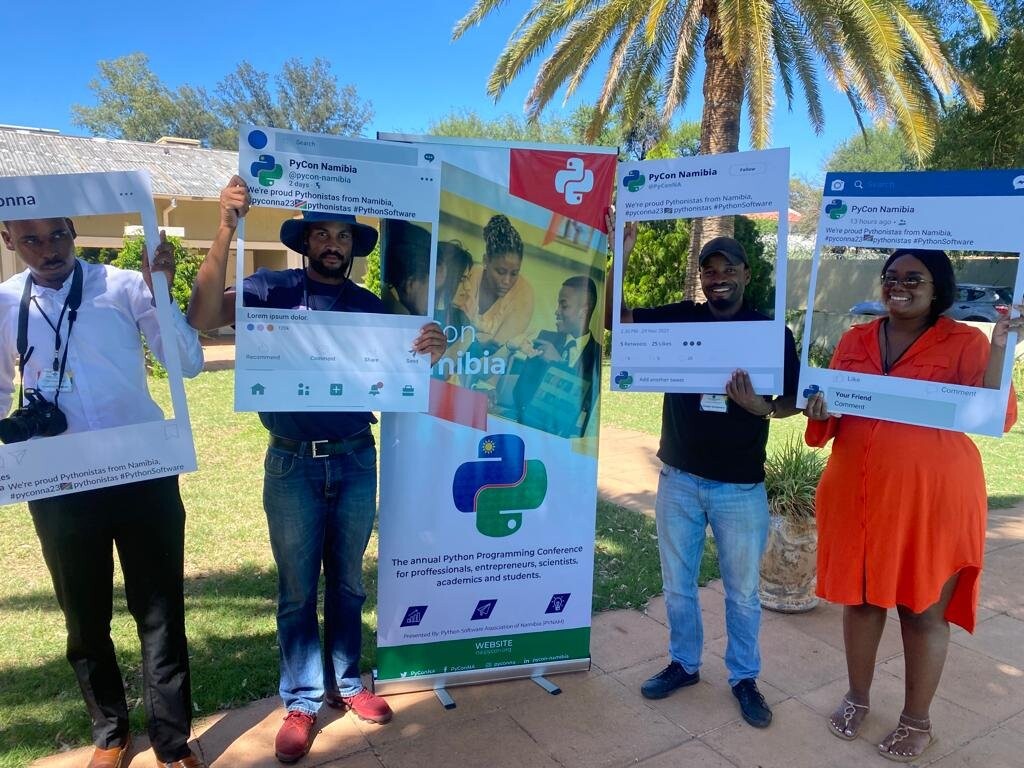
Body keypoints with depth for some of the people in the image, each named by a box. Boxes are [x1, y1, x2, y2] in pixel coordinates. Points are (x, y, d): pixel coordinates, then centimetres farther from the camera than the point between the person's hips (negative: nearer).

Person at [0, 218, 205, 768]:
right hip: (59, 485, 3)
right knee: (84, 614, 16)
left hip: (142, 473, -2)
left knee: (159, 608, 6)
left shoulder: (124, 286, -4)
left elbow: (188, 364, -9)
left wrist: (161, 293, -19)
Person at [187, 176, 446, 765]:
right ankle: (302, 702, 25)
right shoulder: (274, 290, -4)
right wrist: (226, 230, -30)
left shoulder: (372, 306, 4)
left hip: (356, 460, 3)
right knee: (297, 589, 9)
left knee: (347, 582, 16)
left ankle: (345, 683, 33)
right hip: (293, 463, -2)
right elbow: (204, 316, -21)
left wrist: (430, 352, -22)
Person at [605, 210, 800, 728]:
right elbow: (613, 318, -9)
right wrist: (621, 255, -20)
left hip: (741, 488, -1)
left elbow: (793, 399, -3)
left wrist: (760, 407, -26)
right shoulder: (678, 319, -2)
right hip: (678, 479, 2)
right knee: (678, 584, 17)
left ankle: (744, 677, 34)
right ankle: (683, 663, 37)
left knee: (742, 591, 14)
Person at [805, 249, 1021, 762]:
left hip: (931, 496, -3)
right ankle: (857, 697, 36)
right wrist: (820, 409, -12)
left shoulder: (964, 342, -4)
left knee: (924, 609, 9)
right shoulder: (855, 340, 6)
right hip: (858, 491, 4)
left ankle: (917, 720, 29)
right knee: (860, 596, 15)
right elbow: (830, 409, 11)